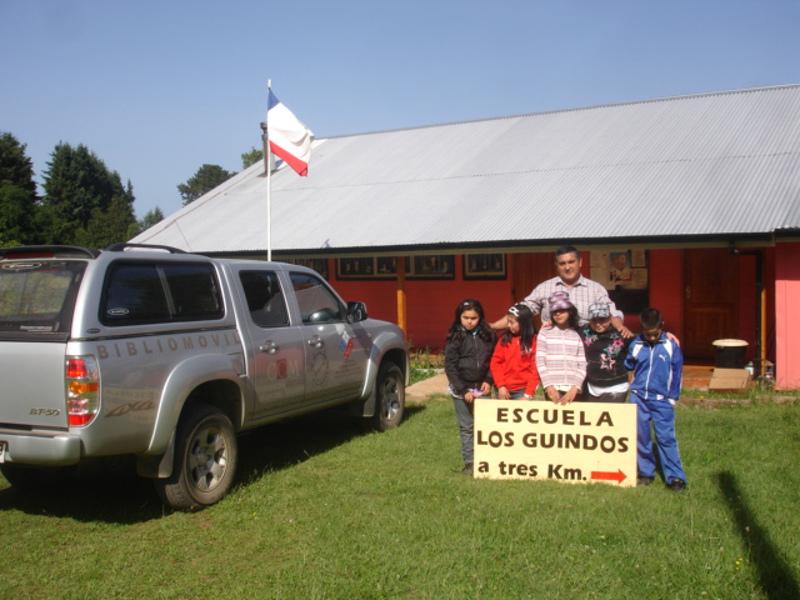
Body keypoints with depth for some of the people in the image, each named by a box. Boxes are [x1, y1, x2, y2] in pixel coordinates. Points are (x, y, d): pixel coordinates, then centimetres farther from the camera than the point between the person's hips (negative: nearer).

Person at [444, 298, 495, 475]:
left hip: (481, 387, 2)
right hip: (461, 388, -2)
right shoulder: (455, 338, -5)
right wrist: (463, 390, -12)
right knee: (466, 427, 4)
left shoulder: (487, 336, 3)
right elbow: (450, 366, -7)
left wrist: (489, 381, -5)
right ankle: (469, 463, 10)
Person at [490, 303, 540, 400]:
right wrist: (500, 386, -7)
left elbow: (535, 369, -5)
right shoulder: (505, 339, 7)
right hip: (504, 389, 3)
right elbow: (495, 363, 4)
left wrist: (528, 394, -11)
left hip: (522, 390, -3)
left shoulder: (534, 341, -2)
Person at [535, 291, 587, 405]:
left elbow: (582, 365, 5)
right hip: (553, 389, -1)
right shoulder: (545, 332, 8)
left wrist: (575, 388, -8)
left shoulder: (577, 335, 10)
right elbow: (540, 362, 1)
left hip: (572, 389, 1)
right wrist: (549, 386, -9)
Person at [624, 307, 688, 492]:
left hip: (661, 400, -2)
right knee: (641, 436, 9)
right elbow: (627, 366, 13)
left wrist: (673, 397, 0)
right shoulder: (636, 345, -1)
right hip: (638, 397, 3)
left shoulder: (671, 345, -5)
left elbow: (677, 371, 0)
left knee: (666, 437, -3)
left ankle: (675, 477, 3)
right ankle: (646, 472, 21)